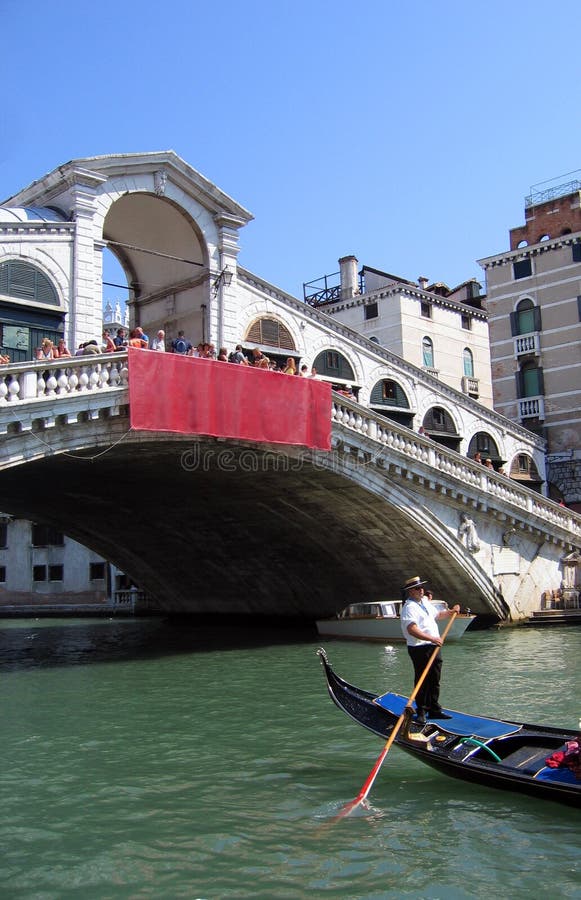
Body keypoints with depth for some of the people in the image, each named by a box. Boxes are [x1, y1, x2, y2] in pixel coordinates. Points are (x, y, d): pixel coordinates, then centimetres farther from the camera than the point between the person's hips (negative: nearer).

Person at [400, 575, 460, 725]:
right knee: (422, 681, -2)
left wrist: (450, 612, 15)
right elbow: (412, 630, -28)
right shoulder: (409, 607, -15)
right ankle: (421, 712, 7)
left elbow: (437, 615, 33)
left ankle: (434, 710, 23)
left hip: (433, 647, 9)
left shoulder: (425, 603, 16)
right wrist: (432, 638, -34)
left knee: (435, 680, 13)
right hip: (419, 649, -9)